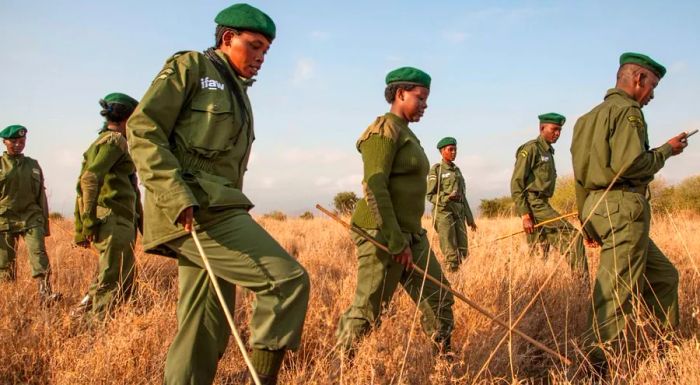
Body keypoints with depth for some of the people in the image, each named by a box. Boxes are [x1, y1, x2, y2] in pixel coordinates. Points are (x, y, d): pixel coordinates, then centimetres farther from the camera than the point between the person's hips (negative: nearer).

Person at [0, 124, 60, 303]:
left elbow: (41, 194, 16)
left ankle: (45, 292, -22)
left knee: (38, 251, -16)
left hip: (31, 217, 1)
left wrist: (45, 223, 15)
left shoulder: (33, 165, 12)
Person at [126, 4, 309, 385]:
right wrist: (176, 196, -20)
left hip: (216, 210, 9)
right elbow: (143, 129, -9)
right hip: (195, 211, -8)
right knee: (288, 280, -16)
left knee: (206, 331, 8)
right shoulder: (189, 67, 2)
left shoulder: (238, 92, 25)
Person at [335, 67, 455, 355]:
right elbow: (374, 187, -20)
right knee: (367, 311, -3)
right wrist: (396, 242, -22)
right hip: (383, 234, -10)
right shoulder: (385, 129, -11)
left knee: (438, 299, 10)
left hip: (411, 234, 10)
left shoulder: (406, 133, 18)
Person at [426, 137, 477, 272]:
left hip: (459, 212, 6)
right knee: (450, 252, -10)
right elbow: (430, 195, -5)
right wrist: (447, 198, -22)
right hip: (443, 211, -6)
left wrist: (470, 218, 16)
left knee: (463, 250, 1)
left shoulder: (457, 170, 18)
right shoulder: (436, 169, -2)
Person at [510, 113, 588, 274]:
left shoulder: (548, 152, 20)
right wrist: (525, 214, -21)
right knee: (572, 236, -14)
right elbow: (516, 183, -15)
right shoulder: (530, 149, -8)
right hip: (533, 204, -10)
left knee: (541, 252, 9)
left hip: (542, 204, 10)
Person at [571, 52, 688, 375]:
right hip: (623, 206, -10)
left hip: (596, 206, 10)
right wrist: (666, 150, -4)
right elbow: (629, 163, -21)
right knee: (618, 289, -8)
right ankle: (593, 363, -7)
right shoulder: (627, 110, -7)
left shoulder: (589, 116, 20)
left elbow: (580, 175, 21)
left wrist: (588, 222, 24)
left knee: (663, 276, 18)